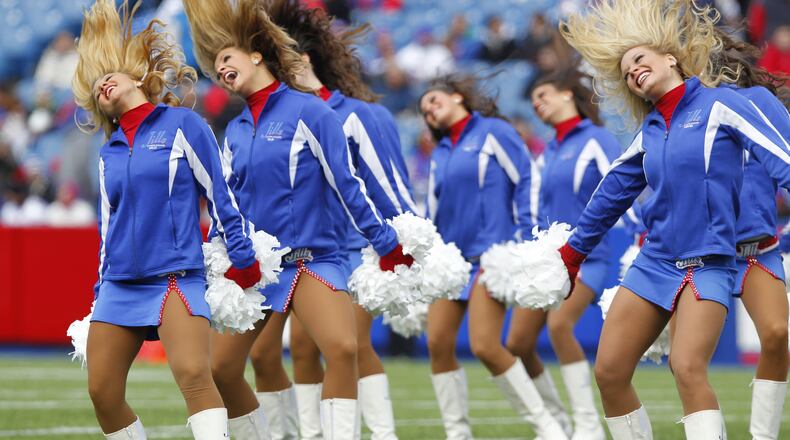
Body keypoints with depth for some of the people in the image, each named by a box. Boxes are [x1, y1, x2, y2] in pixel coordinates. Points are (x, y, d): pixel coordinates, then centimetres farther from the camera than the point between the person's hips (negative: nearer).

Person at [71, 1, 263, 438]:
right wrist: (100, 294, 22)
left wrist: (243, 259, -2)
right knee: (102, 392, 1)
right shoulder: (109, 153, 16)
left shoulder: (182, 125, 1)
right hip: (119, 286, 6)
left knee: (193, 373, -26)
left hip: (175, 278, -6)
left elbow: (220, 194, 2)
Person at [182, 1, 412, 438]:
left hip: (311, 258, -6)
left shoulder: (308, 111, -6)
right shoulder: (235, 132, 11)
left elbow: (347, 185, -6)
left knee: (342, 349, -28)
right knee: (220, 369, 0)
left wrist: (387, 244, -7)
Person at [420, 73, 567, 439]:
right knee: (438, 343, -4)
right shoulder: (439, 154, 18)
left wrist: (526, 237, -14)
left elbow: (528, 179, -6)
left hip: (491, 254, -7)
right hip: (450, 257, 7)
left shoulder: (493, 132, -1)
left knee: (485, 346, -17)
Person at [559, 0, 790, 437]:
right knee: (609, 372, 0)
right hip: (653, 264, 7)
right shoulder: (649, 131, 13)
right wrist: (571, 255, 30)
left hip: (706, 265, -7)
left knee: (688, 369, -25)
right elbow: (611, 193, 24)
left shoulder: (719, 105, -4)